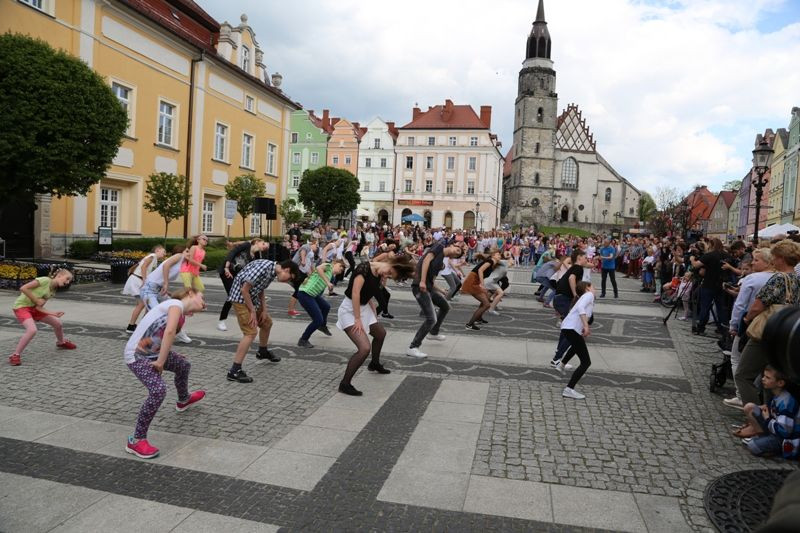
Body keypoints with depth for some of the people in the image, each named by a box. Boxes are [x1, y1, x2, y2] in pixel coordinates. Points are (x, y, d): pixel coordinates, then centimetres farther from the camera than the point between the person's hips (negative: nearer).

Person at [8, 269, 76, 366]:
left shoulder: (52, 291, 5)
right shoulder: (45, 280, -19)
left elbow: (39, 307, -1)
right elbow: (23, 288, -24)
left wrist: (53, 313, -14)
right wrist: (36, 300, -18)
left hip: (34, 308, 9)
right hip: (21, 306, -9)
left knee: (57, 323, 12)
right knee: (32, 330, -30)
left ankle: (61, 342, 41)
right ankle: (15, 355, -16)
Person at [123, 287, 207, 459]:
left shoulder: (182, 315, 13)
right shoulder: (177, 304, -15)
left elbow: (166, 337, 8)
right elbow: (169, 332, -28)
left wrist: (160, 359, -6)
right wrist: (161, 362, -22)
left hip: (152, 352, 10)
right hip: (137, 356, -10)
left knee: (183, 365, 25)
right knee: (158, 390, -24)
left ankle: (183, 400, 54)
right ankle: (136, 441, -12)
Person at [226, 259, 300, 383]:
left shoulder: (273, 272, 2)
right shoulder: (263, 268, -28)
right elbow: (244, 290, -25)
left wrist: (264, 310, 6)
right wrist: (252, 311, -17)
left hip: (252, 297, 10)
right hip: (240, 298, -10)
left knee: (267, 322, 22)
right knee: (251, 332, -17)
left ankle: (263, 352, 47)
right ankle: (234, 371, -15)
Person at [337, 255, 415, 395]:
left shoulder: (378, 277, 1)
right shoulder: (365, 268, -24)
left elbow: (368, 296, 8)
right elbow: (355, 292, -27)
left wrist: (373, 315, 3)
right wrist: (357, 319, -24)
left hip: (363, 308, 9)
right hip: (350, 310, -9)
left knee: (381, 333, 28)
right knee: (365, 348, -22)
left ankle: (374, 364, 54)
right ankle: (344, 384, -9)